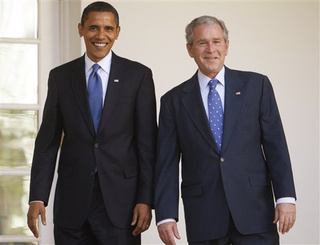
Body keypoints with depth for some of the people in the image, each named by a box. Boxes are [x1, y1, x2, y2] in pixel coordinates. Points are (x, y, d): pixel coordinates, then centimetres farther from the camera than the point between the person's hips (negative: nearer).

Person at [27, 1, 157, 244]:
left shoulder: (138, 75, 2)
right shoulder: (60, 77, 7)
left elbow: (147, 142, 0)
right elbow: (48, 141, 6)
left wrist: (146, 199, -6)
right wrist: (37, 197, -1)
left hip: (120, 199, -1)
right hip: (72, 198, 2)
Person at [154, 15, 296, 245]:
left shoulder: (256, 85, 5)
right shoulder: (174, 100, 7)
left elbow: (275, 145, 2)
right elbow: (167, 163, 4)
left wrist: (285, 197, -6)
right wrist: (166, 215, -5)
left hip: (254, 210, 0)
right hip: (202, 217, 1)